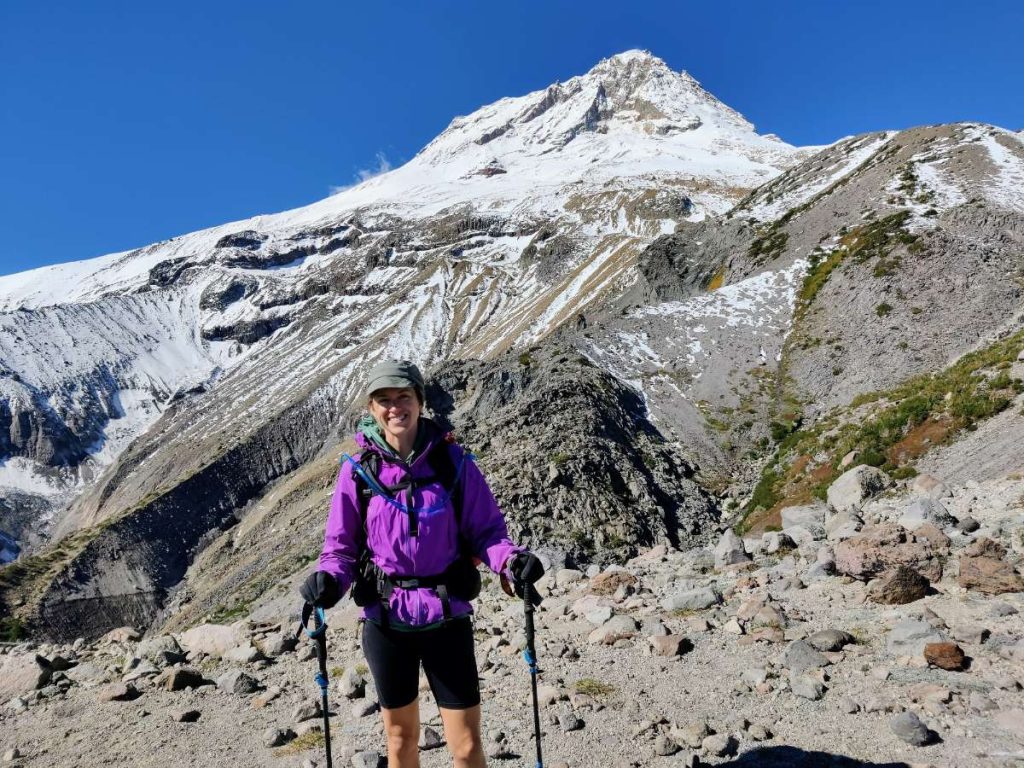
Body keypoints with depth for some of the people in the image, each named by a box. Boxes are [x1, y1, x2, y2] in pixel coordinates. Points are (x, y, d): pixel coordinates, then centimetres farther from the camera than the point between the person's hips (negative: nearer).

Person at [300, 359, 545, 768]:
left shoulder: (452, 461, -7)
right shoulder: (359, 470, -5)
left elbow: (486, 529, -3)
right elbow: (341, 545, 2)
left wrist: (511, 559, -22)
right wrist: (329, 579, -18)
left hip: (447, 618, -1)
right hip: (386, 620, 1)